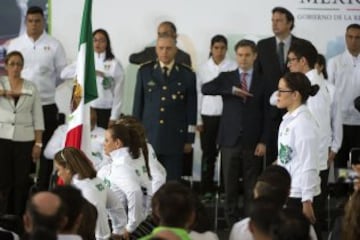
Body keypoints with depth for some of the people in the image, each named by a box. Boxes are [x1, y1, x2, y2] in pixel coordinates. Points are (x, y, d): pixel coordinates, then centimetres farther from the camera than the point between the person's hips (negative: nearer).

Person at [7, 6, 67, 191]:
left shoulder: (54, 45, 1)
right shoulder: (15, 44, 5)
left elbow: (61, 74, 5)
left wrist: (45, 87, 4)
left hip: (46, 106, -1)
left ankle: (43, 190, 13)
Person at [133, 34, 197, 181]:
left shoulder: (187, 75, 2)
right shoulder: (145, 72, 5)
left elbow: (191, 108, 3)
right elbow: (138, 104, 7)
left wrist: (189, 139, 1)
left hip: (175, 138, -1)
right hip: (148, 136, 1)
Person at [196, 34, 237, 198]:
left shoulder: (233, 67, -2)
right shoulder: (203, 69, 6)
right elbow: (199, 94, 8)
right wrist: (198, 120, 5)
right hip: (208, 115, 2)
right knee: (208, 153, 4)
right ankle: (207, 189, 11)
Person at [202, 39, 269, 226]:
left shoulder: (262, 81, 4)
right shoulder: (226, 77, 6)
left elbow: (266, 114, 3)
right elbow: (205, 89, -12)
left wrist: (263, 141, -5)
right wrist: (232, 90, -20)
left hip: (252, 142, -1)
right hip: (230, 140, 1)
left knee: (252, 188, 2)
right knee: (230, 185, 5)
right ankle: (232, 223, 13)